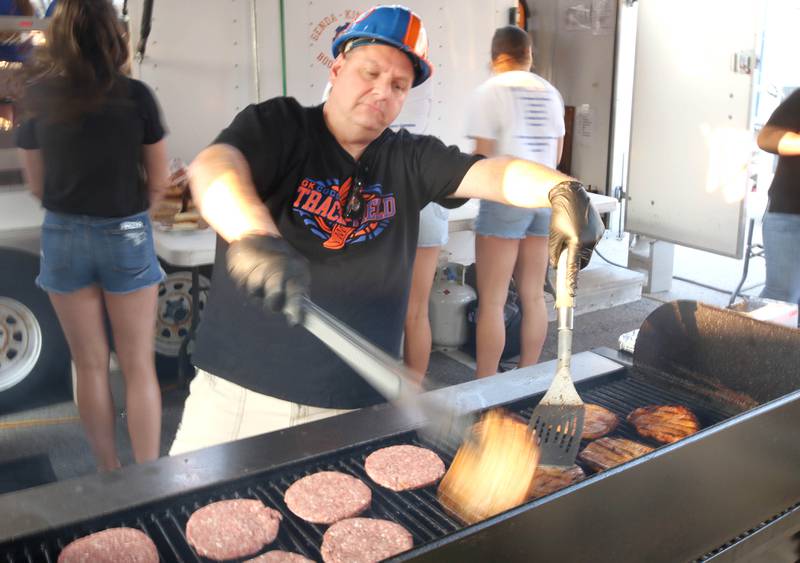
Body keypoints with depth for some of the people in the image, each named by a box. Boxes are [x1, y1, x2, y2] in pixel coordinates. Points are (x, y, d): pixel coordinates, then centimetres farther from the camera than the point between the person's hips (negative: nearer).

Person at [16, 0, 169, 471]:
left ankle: (110, 472, 26)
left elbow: (37, 185, 4)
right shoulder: (135, 95, -9)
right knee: (139, 366, 7)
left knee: (90, 365, 14)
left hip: (63, 236, 2)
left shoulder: (38, 97, -2)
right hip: (127, 236, -2)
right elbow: (158, 182, -3)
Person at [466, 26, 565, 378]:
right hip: (544, 197, 6)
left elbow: (484, 157, -10)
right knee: (533, 297, 12)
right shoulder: (550, 92, 11)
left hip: (505, 198, -6)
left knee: (491, 302, -1)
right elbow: (556, 156, 14)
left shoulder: (490, 91, -6)